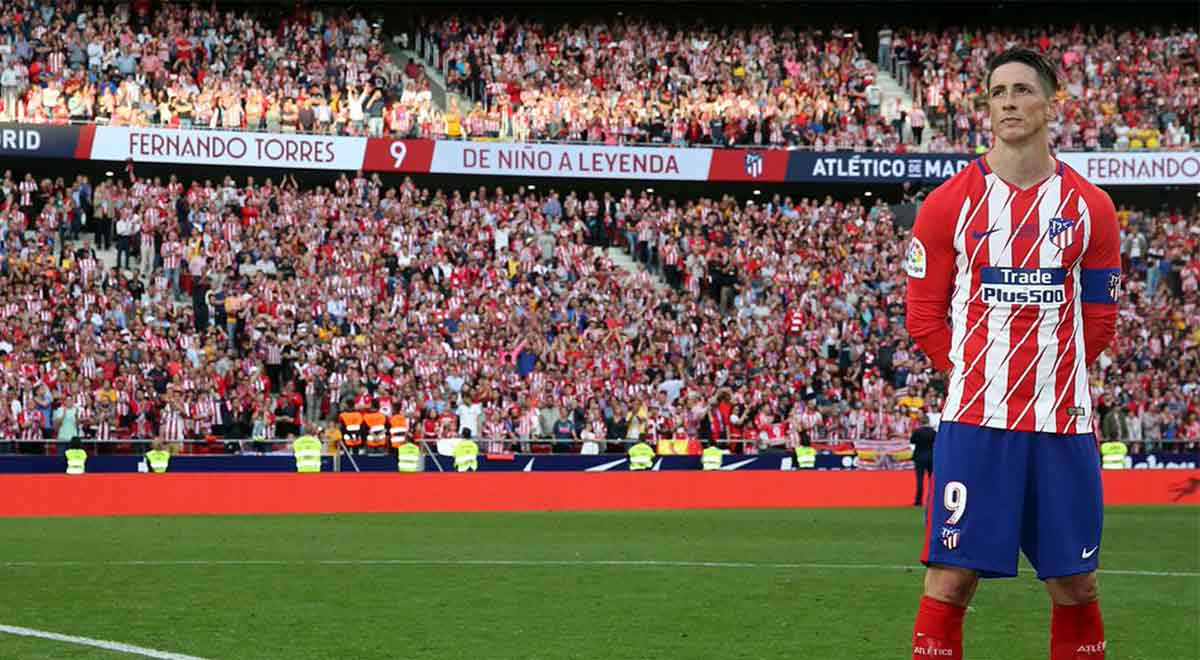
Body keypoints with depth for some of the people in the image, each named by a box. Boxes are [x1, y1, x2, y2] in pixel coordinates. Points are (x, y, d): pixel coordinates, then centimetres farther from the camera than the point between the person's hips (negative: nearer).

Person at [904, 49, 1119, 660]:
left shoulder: (1089, 207, 6)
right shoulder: (949, 204, 1)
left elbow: (1098, 318, 13)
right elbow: (924, 316, 5)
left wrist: (1055, 374, 6)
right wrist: (972, 376, 0)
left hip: (1063, 424, 2)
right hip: (974, 423, -2)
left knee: (1076, 588, 8)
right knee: (949, 582, -5)